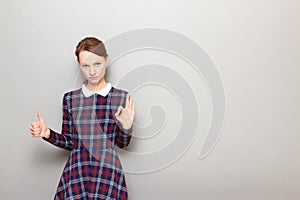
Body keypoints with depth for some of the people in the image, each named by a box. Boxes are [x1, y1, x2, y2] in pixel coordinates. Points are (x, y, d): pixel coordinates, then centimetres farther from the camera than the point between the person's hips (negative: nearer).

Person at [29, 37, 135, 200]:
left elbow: (122, 143, 4)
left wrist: (126, 127, -15)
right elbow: (70, 142, 8)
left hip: (108, 174, -1)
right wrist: (47, 134, -7)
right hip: (76, 174, 1)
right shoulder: (70, 98, 1)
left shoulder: (122, 97, -4)